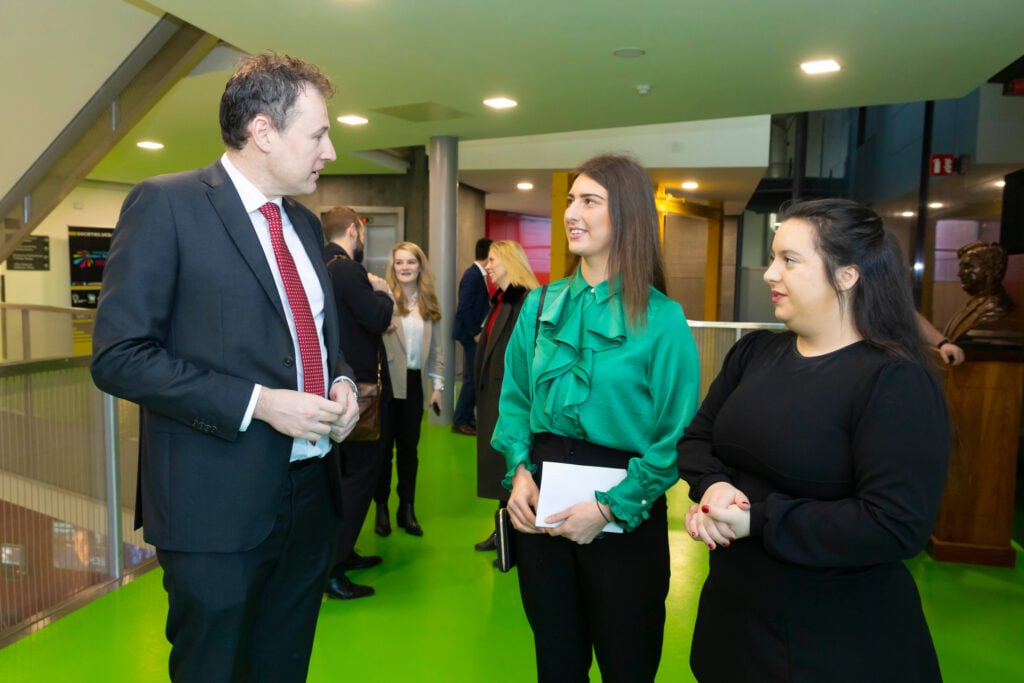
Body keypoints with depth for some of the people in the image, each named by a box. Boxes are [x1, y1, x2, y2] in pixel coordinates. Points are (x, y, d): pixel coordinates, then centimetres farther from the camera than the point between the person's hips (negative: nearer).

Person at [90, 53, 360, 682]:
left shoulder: (305, 223, 11)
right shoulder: (167, 204, -10)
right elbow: (119, 355, -14)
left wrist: (342, 382, 1)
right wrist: (257, 402, -21)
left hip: (311, 489, 6)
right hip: (220, 501, -6)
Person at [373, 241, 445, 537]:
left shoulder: (429, 302, 9)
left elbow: (435, 347, 12)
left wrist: (438, 384, 9)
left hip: (414, 382, 4)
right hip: (387, 381, -4)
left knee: (409, 447, 12)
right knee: (383, 446, 8)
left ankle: (407, 509, 24)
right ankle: (381, 509, 23)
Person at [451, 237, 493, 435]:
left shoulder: (477, 274, 10)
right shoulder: (473, 276, -18)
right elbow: (464, 308, -23)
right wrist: (475, 333, -18)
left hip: (475, 332, 9)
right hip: (472, 334, -9)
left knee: (474, 378, 15)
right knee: (472, 379, -3)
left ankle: (468, 417, 24)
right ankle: (460, 421, 6)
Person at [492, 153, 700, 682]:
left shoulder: (662, 319, -11)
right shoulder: (541, 305, 3)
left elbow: (675, 437, -11)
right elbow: (515, 398, 8)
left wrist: (612, 508, -17)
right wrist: (520, 470, -7)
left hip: (625, 515, -3)